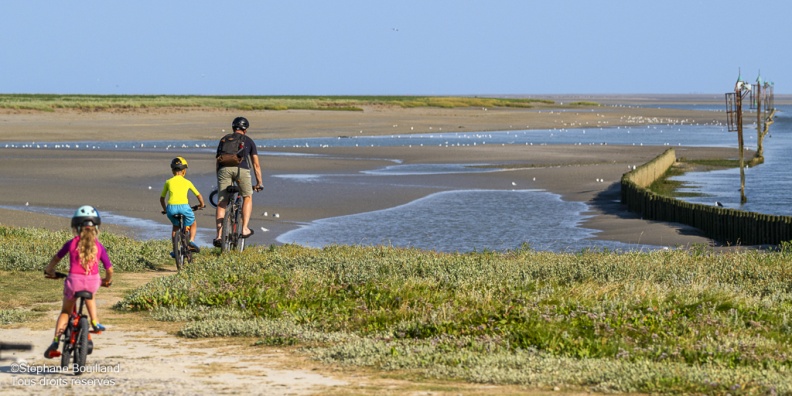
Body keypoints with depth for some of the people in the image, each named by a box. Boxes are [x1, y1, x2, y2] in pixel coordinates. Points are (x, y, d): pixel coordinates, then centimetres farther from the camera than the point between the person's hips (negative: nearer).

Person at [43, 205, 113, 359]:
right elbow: (109, 269, 8)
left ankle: (56, 341, 4)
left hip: (74, 281, -1)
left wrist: (49, 270, 37)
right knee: (90, 294, 39)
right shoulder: (99, 247, 5)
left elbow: (56, 259, 16)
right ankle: (95, 322, 32)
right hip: (93, 281, 1)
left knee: (65, 311, 18)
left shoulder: (71, 244, 4)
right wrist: (106, 281, 30)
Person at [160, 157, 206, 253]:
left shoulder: (168, 182, 20)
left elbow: (162, 198, 27)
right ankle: (191, 240, 1)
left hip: (171, 207, 1)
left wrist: (164, 209, 44)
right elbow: (198, 195, 26)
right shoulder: (187, 182, 18)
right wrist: (201, 205, 45)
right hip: (184, 207, -1)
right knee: (193, 224, 26)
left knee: (175, 226, 30)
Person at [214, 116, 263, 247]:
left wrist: (218, 180, 37)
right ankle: (245, 228, 8)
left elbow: (217, 160, 29)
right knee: (247, 197, 21)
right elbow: (256, 164, 22)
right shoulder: (248, 141, 24)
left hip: (224, 168, 1)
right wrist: (259, 183, 29)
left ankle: (219, 235, -3)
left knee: (221, 203, 7)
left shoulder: (224, 139, 29)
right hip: (241, 169, -1)